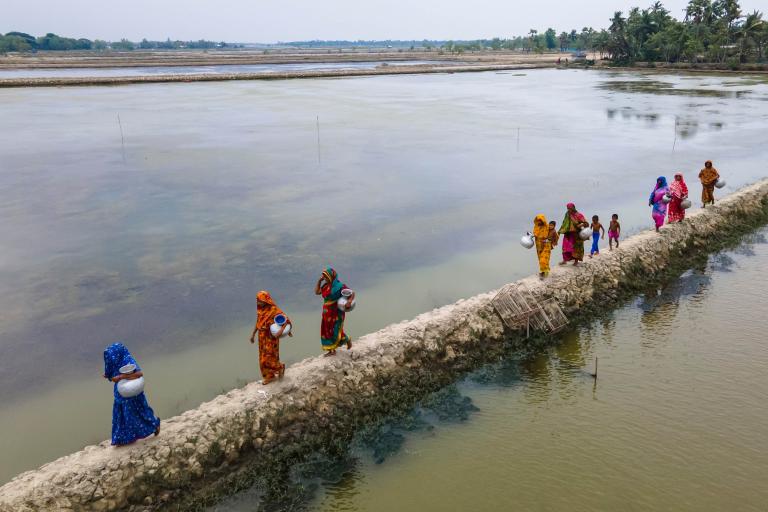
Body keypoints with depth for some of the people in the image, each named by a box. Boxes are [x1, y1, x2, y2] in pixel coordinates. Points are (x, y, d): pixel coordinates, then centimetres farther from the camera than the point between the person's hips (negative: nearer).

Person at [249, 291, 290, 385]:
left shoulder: (274, 310, -21)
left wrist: (281, 331, -34)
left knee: (269, 358, 0)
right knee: (263, 358, 14)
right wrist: (253, 334, 13)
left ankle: (280, 367, 29)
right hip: (262, 337, 7)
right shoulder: (260, 309, 0)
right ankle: (270, 376, 30)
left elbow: (287, 320, -23)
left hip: (271, 338, -7)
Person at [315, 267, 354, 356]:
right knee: (327, 331, 9)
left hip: (336, 312, -7)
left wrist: (349, 301, -35)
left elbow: (352, 293, -16)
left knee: (336, 331, 1)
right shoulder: (326, 285, 3)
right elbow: (316, 292, 8)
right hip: (327, 312, 7)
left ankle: (348, 340, 28)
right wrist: (319, 281, 1)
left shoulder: (339, 286, -19)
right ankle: (331, 350, 20)